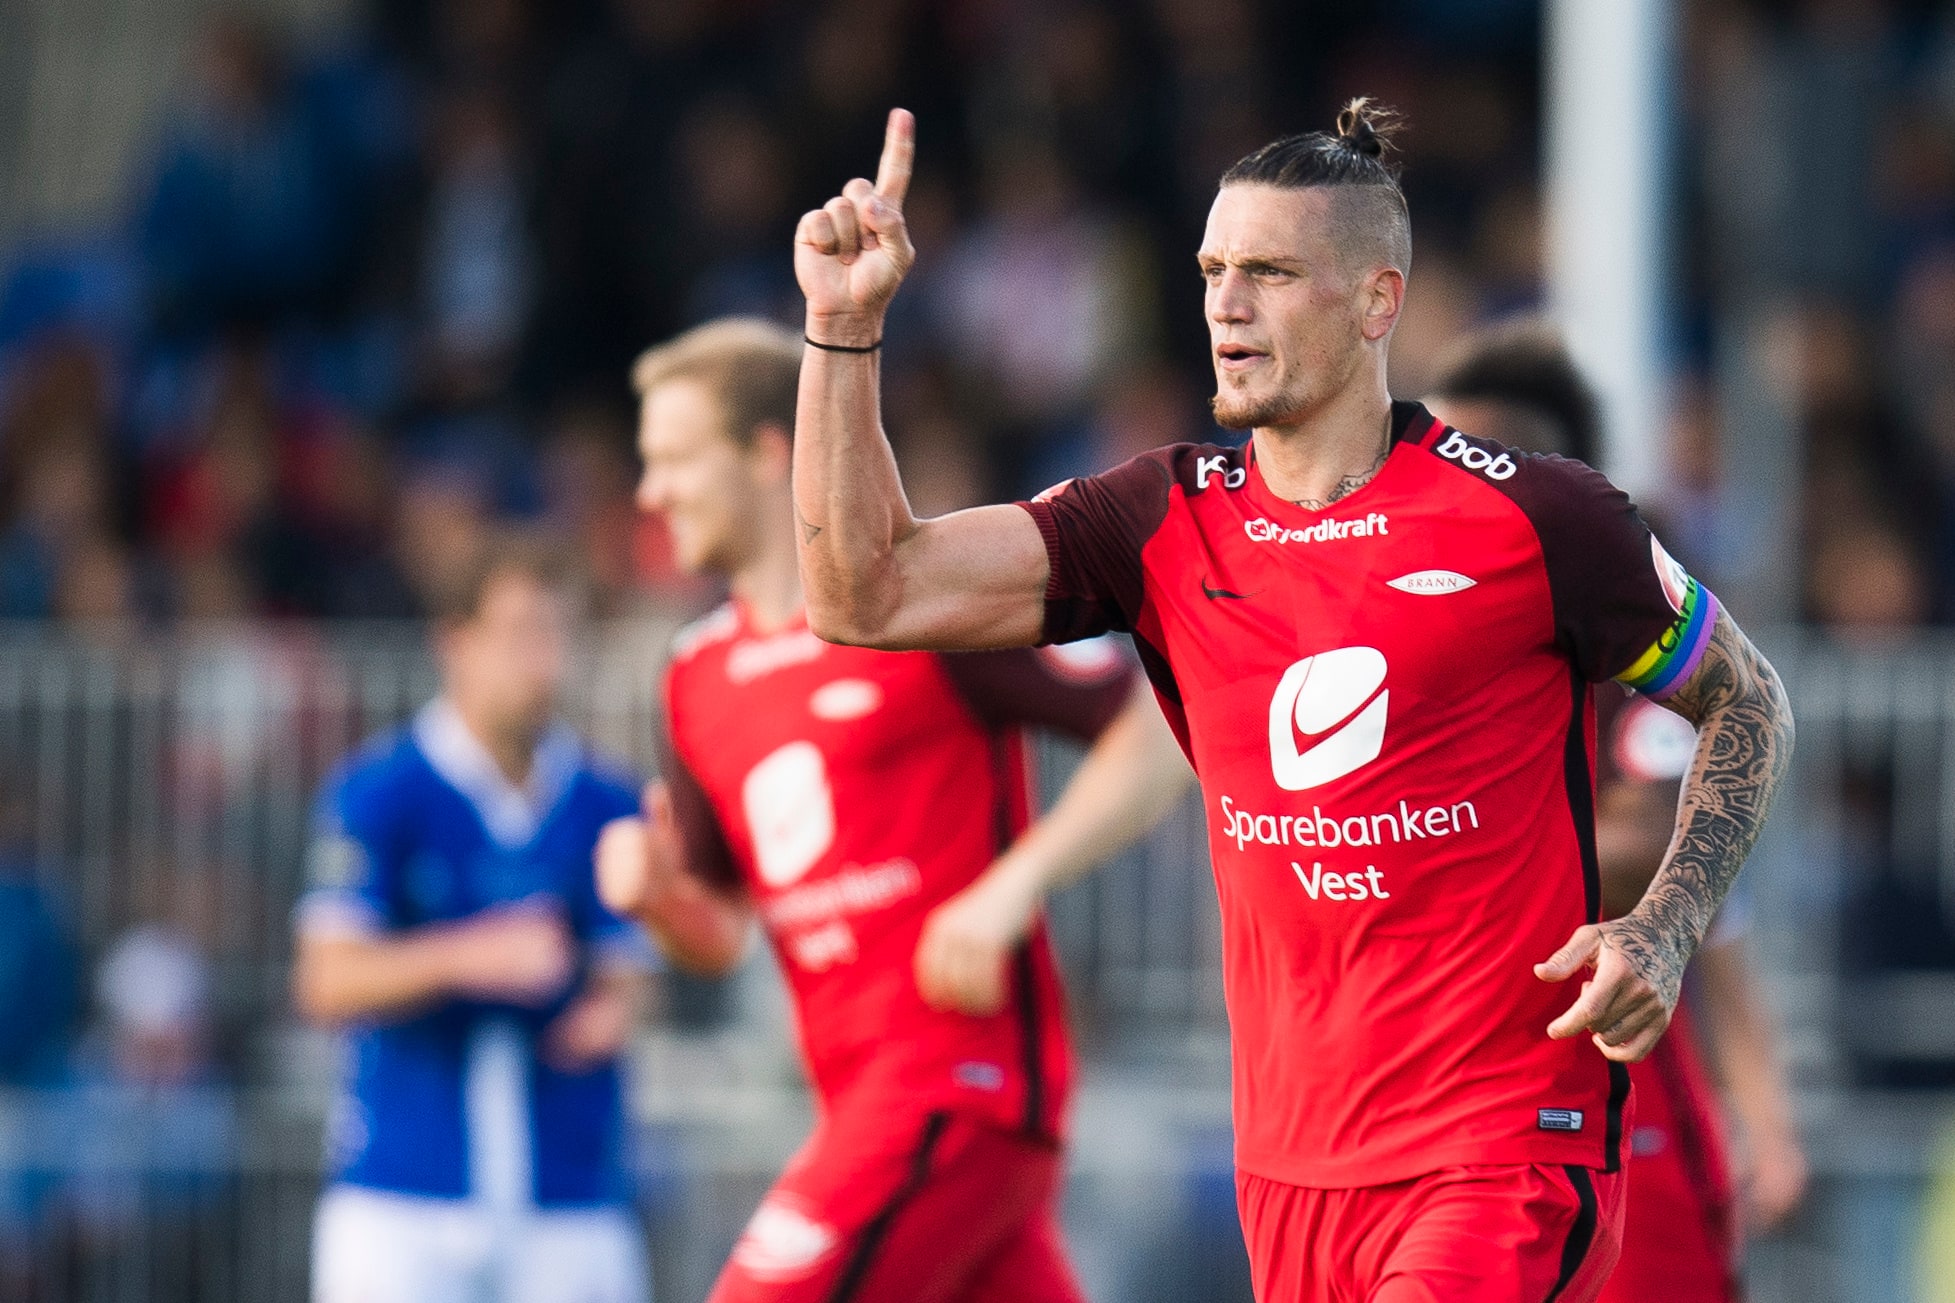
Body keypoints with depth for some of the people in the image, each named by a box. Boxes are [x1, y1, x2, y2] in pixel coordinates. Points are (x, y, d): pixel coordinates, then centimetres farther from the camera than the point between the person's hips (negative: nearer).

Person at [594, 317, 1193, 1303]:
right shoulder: (701, 677, 15)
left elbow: (1155, 739, -7)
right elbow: (719, 940, 21)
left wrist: (1011, 887, -17)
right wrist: (658, 895, -2)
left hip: (961, 1081, -7)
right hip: (864, 1096, 8)